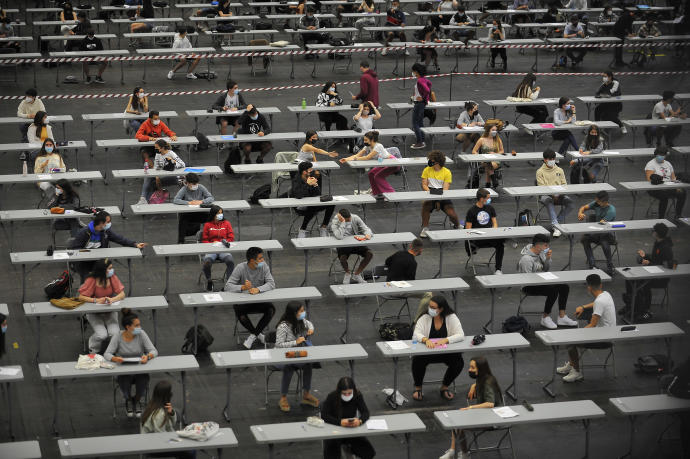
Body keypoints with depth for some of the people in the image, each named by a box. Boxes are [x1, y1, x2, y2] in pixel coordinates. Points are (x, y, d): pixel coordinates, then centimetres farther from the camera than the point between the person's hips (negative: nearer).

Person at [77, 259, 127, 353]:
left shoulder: (112, 277, -8)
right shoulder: (91, 280, -17)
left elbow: (122, 294, -10)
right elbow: (81, 297, -16)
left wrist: (112, 299, -31)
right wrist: (97, 300, -30)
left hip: (110, 310, 2)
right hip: (94, 312, -2)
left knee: (115, 333, -22)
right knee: (102, 335, -23)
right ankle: (93, 351, 9)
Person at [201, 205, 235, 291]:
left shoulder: (226, 223, 14)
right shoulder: (208, 225, 12)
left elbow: (231, 238, 11)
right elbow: (204, 240, 12)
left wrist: (224, 242, -8)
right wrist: (212, 244, -8)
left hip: (223, 249, 0)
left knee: (230, 262, -34)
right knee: (207, 263, -33)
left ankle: (227, 279, -8)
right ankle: (209, 281, -4)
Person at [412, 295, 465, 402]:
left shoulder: (451, 318, -9)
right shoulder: (425, 318, -7)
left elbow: (460, 335, -18)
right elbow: (416, 334, -19)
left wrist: (445, 340, -35)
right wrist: (426, 340, -41)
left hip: (446, 352, 1)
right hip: (426, 351, -1)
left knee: (459, 362, -25)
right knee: (417, 361, -31)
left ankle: (444, 387, 3)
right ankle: (418, 388, -3)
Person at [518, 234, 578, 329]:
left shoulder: (541, 252, 2)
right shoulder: (526, 259, -25)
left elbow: (546, 269, 11)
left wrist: (548, 258, -7)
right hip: (529, 287, -9)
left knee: (564, 287, -6)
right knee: (553, 290, -29)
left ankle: (562, 317, -1)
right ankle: (545, 318, -11)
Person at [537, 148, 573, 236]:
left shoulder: (559, 170, 17)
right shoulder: (540, 171, 4)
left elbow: (564, 184, 13)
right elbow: (541, 187, -5)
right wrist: (552, 193, -21)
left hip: (559, 195, 3)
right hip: (546, 195, -3)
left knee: (570, 202, -26)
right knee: (549, 201, -39)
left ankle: (556, 224, -19)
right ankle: (556, 226, -46)